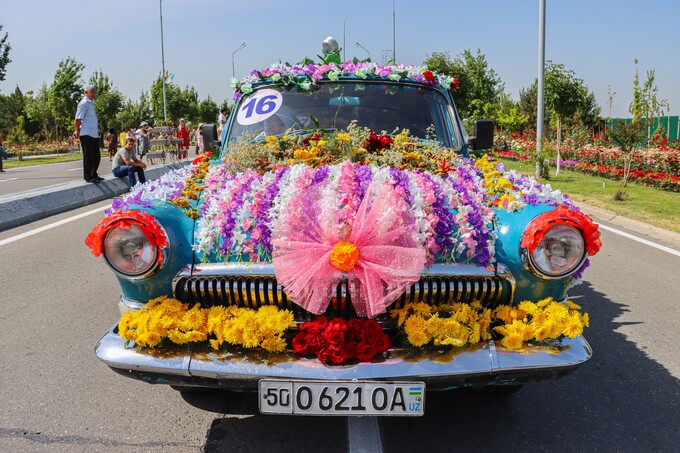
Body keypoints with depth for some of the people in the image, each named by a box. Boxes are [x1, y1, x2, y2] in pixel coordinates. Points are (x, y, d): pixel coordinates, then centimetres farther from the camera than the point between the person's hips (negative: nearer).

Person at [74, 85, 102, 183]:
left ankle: (94, 175, 25)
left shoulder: (91, 103, 18)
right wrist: (78, 131, -12)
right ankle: (88, 177, 3)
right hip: (86, 135, -9)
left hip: (94, 134, 9)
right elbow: (77, 120, -15)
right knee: (88, 156, -4)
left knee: (96, 156, 14)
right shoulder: (84, 103, -10)